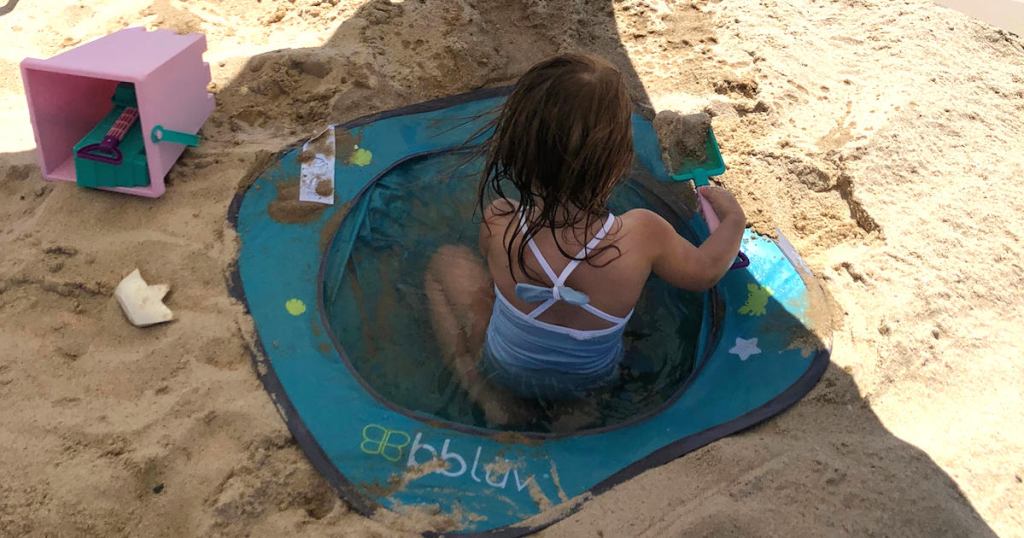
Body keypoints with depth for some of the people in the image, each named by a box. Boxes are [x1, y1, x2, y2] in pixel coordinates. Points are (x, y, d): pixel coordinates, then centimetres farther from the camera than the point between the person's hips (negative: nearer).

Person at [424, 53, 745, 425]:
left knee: (446, 260, 19)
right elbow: (705, 271, -12)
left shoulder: (498, 221, -33)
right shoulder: (642, 234, -35)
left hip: (509, 375, -2)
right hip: (595, 377, 3)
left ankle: (484, 394, 8)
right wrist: (734, 219, 6)